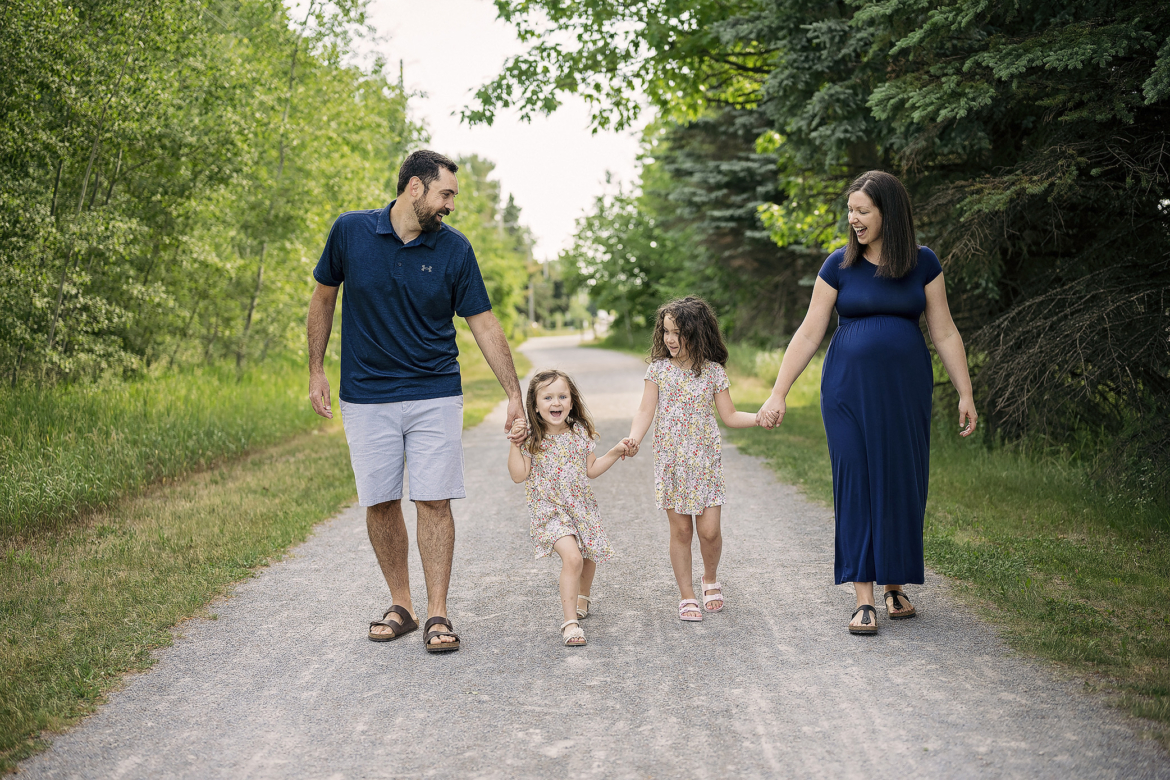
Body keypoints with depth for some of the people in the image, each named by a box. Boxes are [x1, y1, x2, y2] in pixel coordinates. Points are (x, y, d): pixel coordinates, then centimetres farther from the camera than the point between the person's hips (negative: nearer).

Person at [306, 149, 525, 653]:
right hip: (366, 398, 0)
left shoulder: (455, 249, -3)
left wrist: (514, 395, -4)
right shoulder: (350, 232, -4)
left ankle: (437, 613, 4)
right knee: (380, 504, 4)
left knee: (434, 501, -4)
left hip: (435, 395, 0)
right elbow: (324, 297, 8)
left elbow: (484, 324, -1)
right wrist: (316, 371, 5)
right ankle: (400, 605, 19)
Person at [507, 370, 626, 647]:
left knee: (589, 558, 17)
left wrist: (615, 452, 3)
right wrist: (514, 444, -20)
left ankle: (582, 598, 50)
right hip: (550, 510, -5)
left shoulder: (580, 433, 1)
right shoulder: (532, 440, -11)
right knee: (572, 557, -23)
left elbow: (591, 470, 9)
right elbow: (519, 475, -15)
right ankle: (570, 622, -17)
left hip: (582, 507, 5)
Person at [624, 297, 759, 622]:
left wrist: (760, 417, -11)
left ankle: (710, 578, 26)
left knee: (709, 530, -3)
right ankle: (687, 596, 15)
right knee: (681, 530, 3)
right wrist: (634, 437, -21)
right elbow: (646, 411, -3)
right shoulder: (659, 369, 0)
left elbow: (729, 416, 4)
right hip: (671, 461, 0)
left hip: (705, 461, 0)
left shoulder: (714, 372, -1)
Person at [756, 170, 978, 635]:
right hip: (848, 388, -1)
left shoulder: (923, 264, 2)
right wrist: (778, 394, -2)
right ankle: (864, 600, 1)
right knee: (856, 483, -2)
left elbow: (944, 334, 5)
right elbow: (808, 335, 2)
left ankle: (895, 586, 22)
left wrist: (966, 394, 1)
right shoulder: (839, 266, 1)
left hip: (905, 388, 1)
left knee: (902, 484, 4)